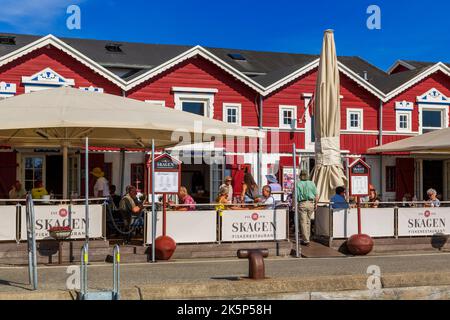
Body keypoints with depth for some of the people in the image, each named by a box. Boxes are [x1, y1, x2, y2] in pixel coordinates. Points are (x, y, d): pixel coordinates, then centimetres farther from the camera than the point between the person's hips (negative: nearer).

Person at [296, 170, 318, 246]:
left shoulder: (298, 184, -2)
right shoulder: (312, 183, 6)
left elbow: (295, 196, -10)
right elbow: (316, 196, 4)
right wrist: (315, 204, 15)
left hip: (302, 204, -3)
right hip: (311, 203, 3)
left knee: (303, 222, 1)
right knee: (308, 221, 17)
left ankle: (306, 240, -1)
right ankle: (306, 238, 25)